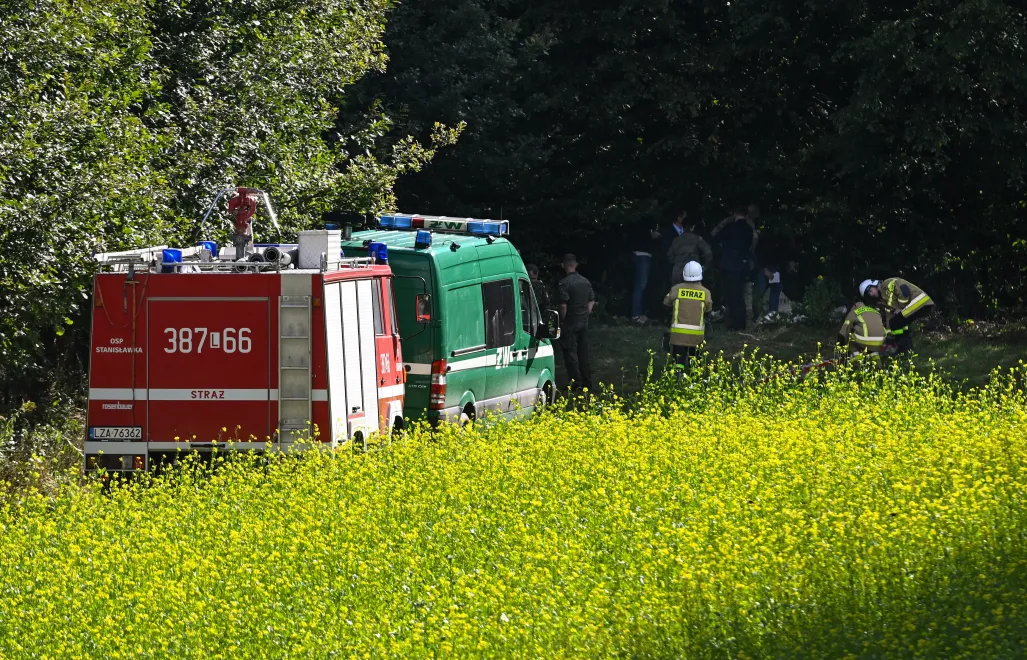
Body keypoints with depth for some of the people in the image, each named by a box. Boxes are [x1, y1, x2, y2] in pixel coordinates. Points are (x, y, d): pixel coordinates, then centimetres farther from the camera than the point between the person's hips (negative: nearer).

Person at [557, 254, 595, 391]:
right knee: (583, 352, 13)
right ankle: (587, 382, 17)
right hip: (584, 322, 7)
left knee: (570, 353, -1)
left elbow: (563, 305, -19)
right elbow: (592, 301, 13)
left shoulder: (564, 283, -15)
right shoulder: (585, 282, 7)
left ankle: (576, 382, -2)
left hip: (570, 323, -7)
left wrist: (562, 321, -9)